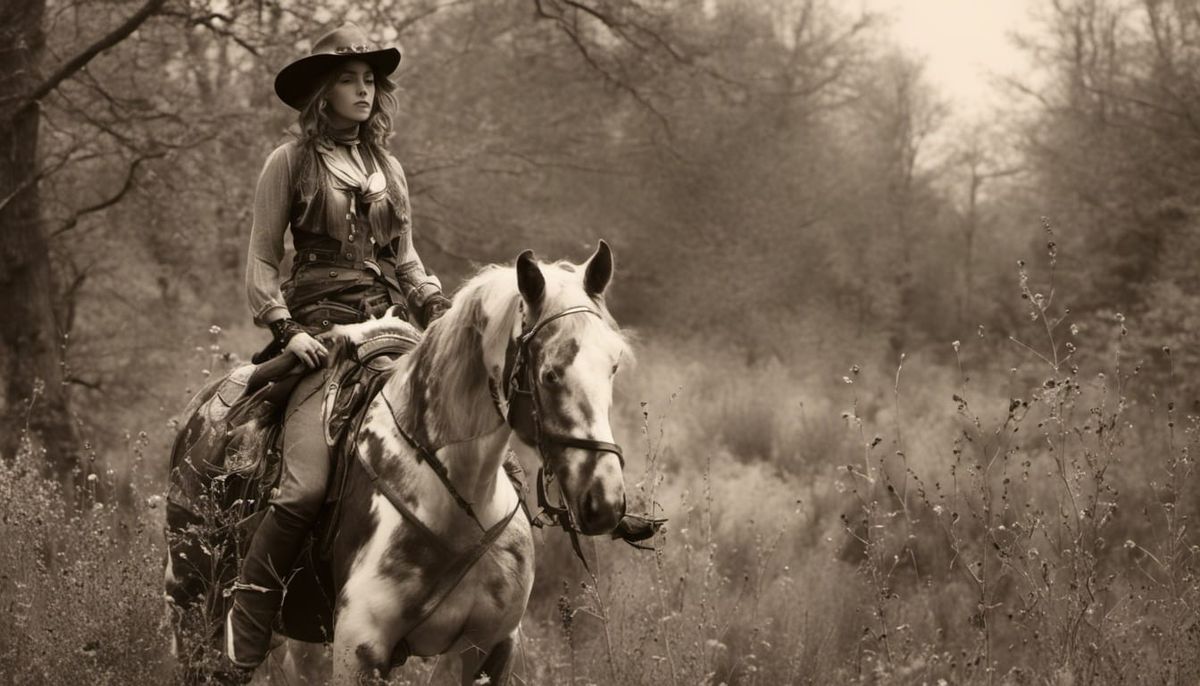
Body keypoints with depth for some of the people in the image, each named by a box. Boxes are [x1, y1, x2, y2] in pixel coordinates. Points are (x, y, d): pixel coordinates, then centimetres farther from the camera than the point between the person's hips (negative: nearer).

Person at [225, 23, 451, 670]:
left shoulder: (388, 168, 19)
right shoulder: (291, 162, 5)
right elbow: (260, 262, 3)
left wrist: (439, 309, 7)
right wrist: (287, 329, -11)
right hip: (321, 329, -5)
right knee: (305, 487, -22)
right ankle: (244, 647, -11)